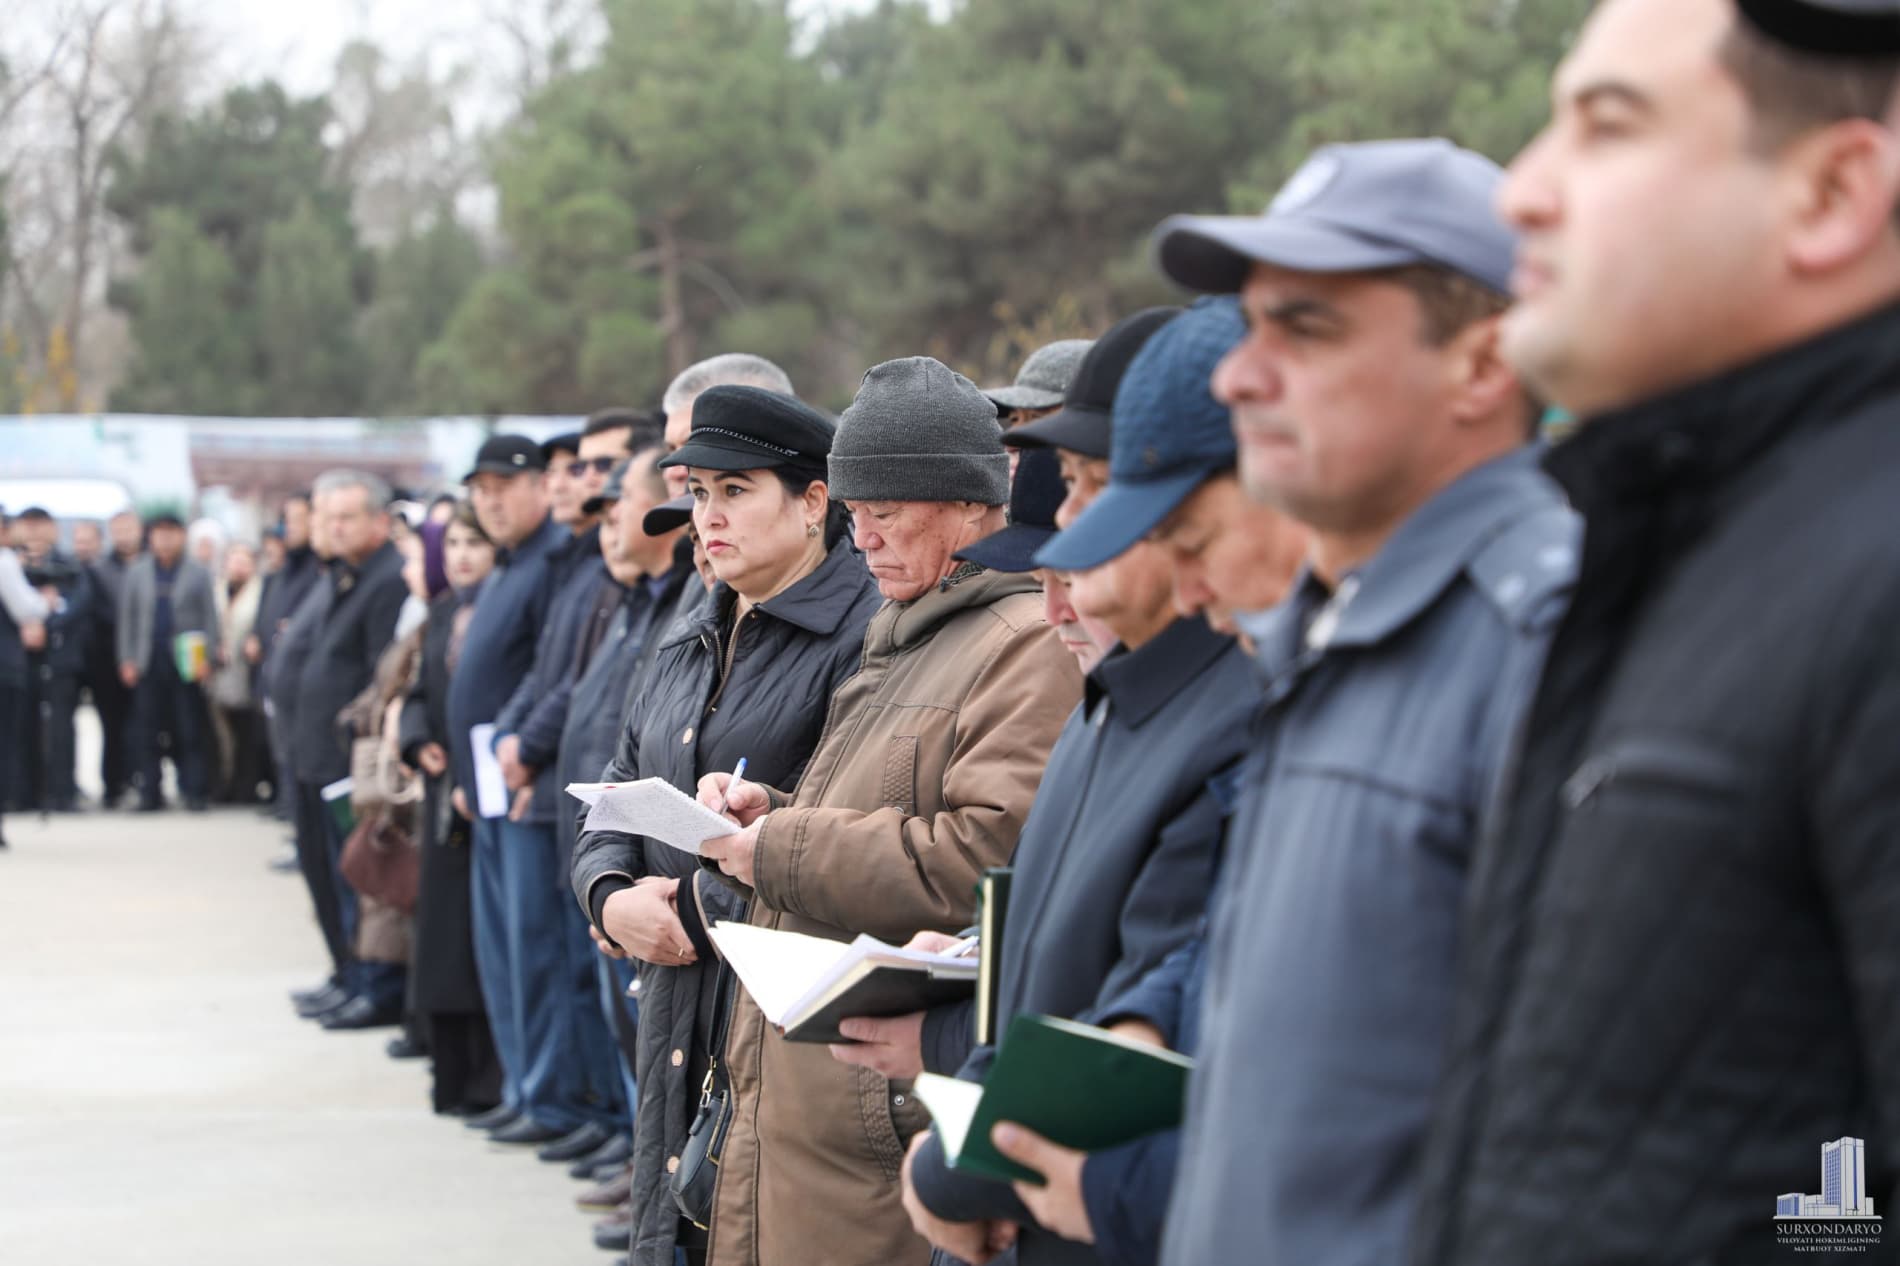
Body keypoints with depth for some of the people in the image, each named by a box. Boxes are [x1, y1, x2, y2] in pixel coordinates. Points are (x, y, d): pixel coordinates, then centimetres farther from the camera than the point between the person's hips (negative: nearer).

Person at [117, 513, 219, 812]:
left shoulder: (198, 574, 7)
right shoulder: (136, 574, 11)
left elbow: (209, 616, 3)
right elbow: (127, 616, 10)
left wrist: (207, 657, -7)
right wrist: (126, 660, 2)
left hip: (185, 662, -2)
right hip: (148, 663, 2)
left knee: (190, 730, -3)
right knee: (146, 730, 0)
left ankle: (194, 790, 0)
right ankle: (150, 793, 4)